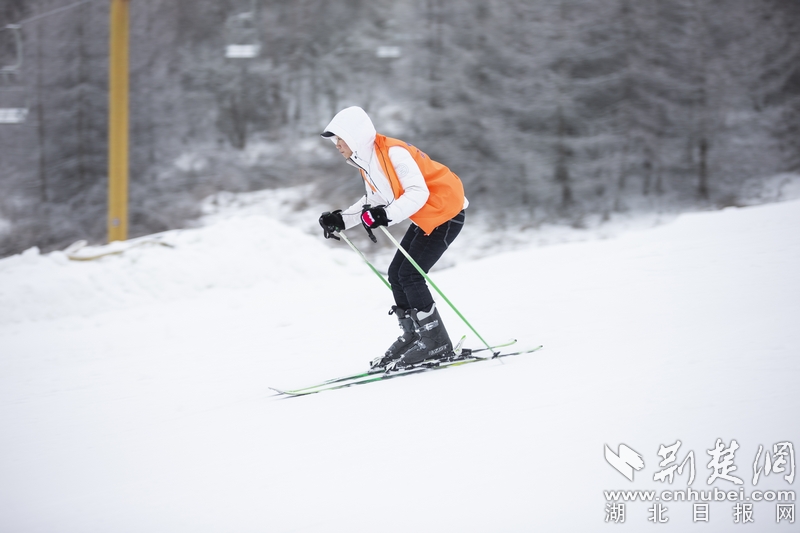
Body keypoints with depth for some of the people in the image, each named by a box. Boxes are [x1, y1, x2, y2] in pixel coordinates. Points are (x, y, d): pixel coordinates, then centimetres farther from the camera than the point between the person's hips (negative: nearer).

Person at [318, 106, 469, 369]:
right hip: (424, 218, 10)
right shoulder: (366, 161, 6)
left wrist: (386, 216, -41)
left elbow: (418, 192, -31)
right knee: (396, 273, 6)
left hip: (446, 213, -10)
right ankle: (412, 336, 14)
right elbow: (373, 201, 17)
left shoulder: (394, 153, -24)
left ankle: (436, 342, -7)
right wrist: (341, 220, 7)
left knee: (409, 274, -14)